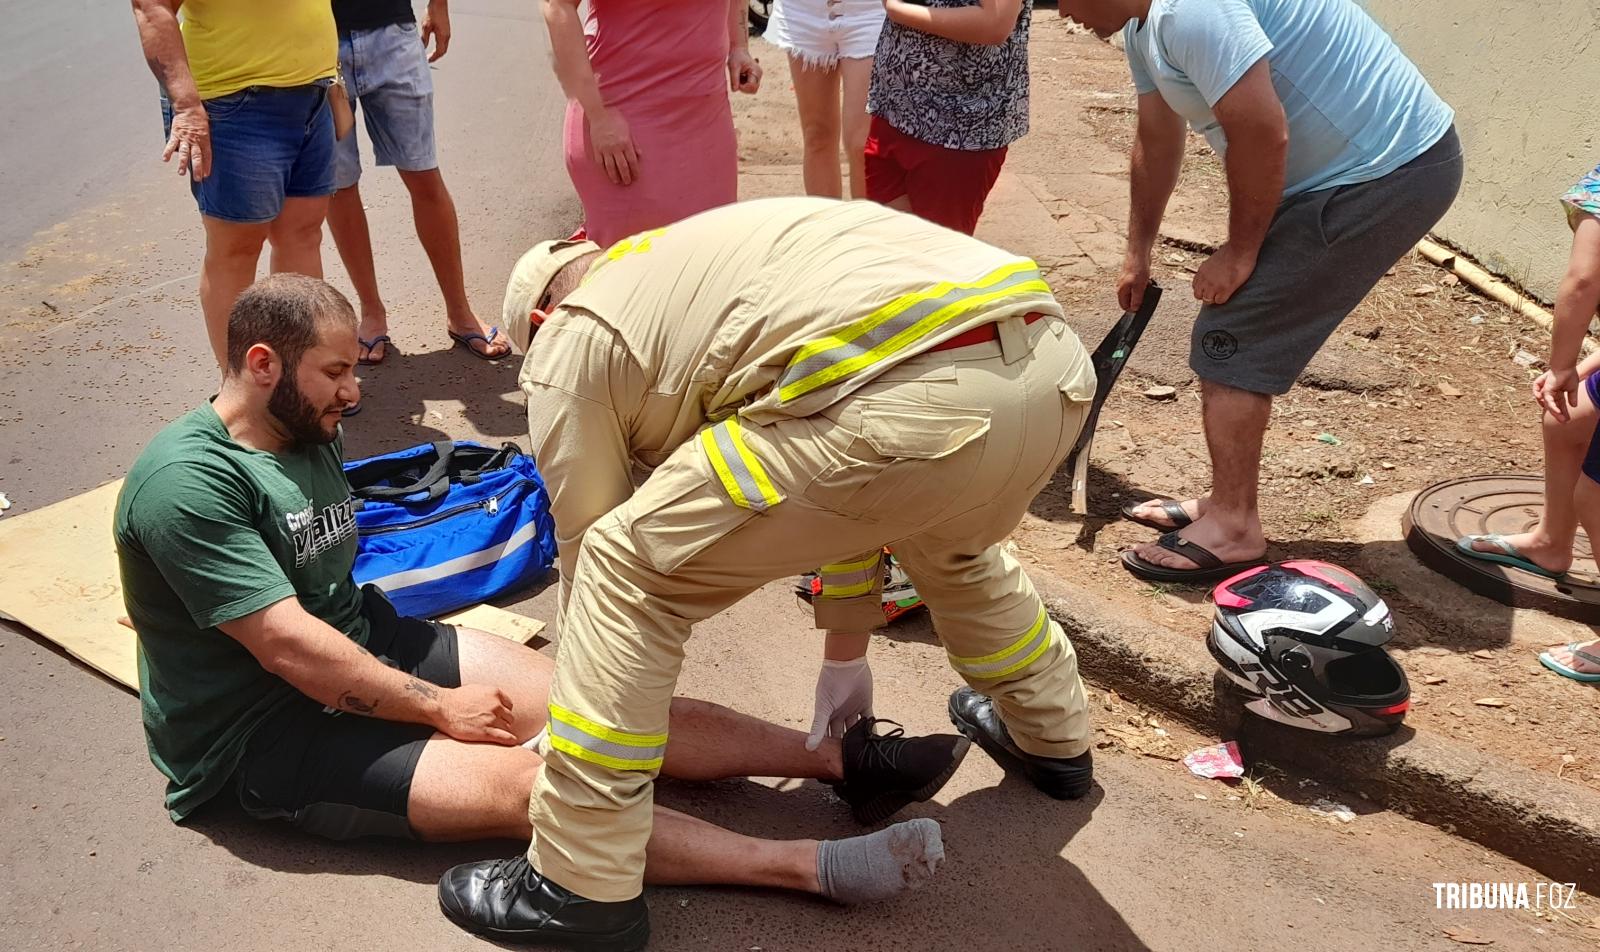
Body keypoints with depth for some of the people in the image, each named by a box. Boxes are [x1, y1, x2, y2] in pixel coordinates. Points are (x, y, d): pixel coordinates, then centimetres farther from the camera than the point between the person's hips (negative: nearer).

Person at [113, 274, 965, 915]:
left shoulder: (307, 436, 7)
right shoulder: (187, 482, -20)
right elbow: (288, 646, -23)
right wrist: (439, 707, -16)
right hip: (268, 734, -8)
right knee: (519, 781, -26)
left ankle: (846, 761, -15)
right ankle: (816, 868, -35)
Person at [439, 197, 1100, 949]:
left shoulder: (570, 338, 19)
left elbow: (585, 543, 22)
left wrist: (592, 691, 40)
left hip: (912, 402, -9)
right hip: (1055, 360, 9)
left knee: (624, 566, 8)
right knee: (948, 540, 41)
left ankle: (580, 887, 16)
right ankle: (1052, 738, 58)